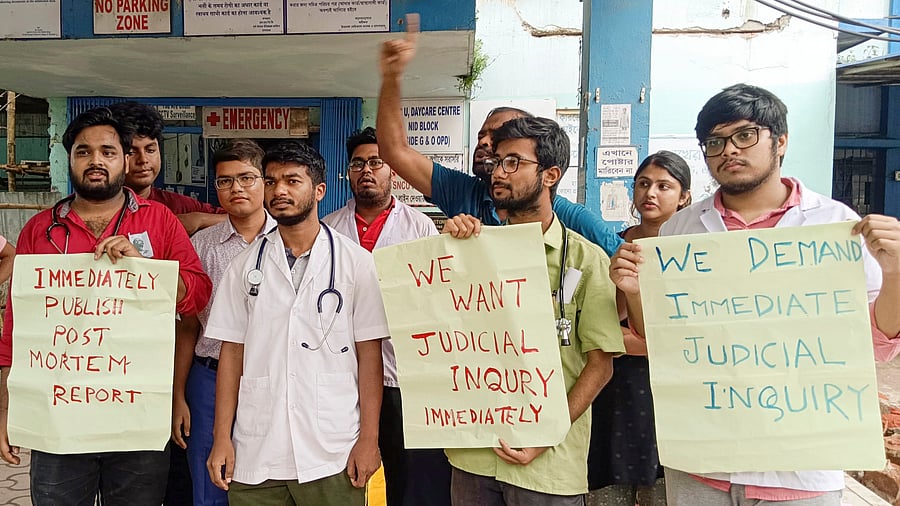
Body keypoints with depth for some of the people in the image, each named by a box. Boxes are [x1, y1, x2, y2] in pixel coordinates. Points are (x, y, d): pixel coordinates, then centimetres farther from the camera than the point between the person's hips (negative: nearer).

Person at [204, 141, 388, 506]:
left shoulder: (356, 261, -2)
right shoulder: (245, 265, 6)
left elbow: (369, 354, -2)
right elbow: (232, 353, 7)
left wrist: (369, 439, -6)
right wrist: (221, 438, 3)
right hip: (254, 455, 2)